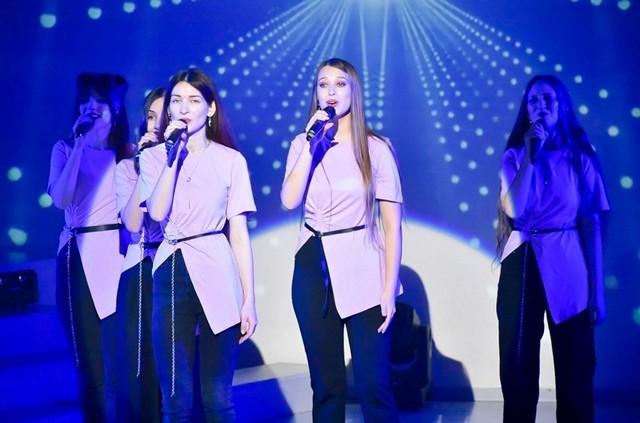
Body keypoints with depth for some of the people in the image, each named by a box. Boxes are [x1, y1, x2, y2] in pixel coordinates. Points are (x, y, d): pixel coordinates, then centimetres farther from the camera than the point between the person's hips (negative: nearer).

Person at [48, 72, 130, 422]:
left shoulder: (127, 152, 6)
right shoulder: (65, 149, 8)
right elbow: (60, 199, -11)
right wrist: (79, 145, -11)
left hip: (116, 254, -1)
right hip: (77, 258, 2)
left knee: (121, 357, -2)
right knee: (88, 358, 7)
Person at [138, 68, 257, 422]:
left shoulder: (231, 160, 5)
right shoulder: (154, 156, 7)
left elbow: (239, 233, 3)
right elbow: (157, 212, -10)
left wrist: (249, 300, -1)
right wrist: (173, 155, -9)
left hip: (217, 276, -1)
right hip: (171, 274, 1)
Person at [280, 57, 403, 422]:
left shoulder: (376, 148, -1)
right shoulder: (303, 144, 8)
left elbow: (392, 224, -3)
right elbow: (290, 200, -10)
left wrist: (390, 288, -10)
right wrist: (312, 144, -12)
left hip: (362, 270, -3)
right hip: (313, 268, 3)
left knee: (374, 384, -5)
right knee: (325, 382, 11)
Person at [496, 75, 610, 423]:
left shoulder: (580, 157, 2)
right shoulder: (514, 155, 5)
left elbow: (592, 225, 0)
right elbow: (514, 210, -13)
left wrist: (597, 289, -4)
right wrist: (530, 155, -12)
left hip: (566, 267, -1)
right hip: (522, 264, 1)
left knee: (575, 366, 5)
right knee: (516, 365, 6)